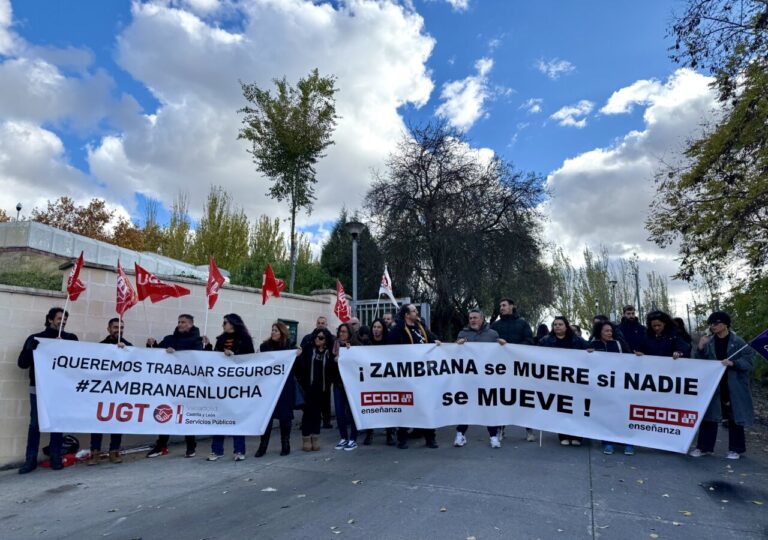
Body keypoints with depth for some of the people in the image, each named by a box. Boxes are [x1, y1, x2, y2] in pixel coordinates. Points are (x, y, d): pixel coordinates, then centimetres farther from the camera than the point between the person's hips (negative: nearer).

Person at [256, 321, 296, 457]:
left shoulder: (290, 346, -1)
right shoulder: (265, 346, 3)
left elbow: (295, 366, -2)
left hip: (285, 386, -1)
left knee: (285, 415, 7)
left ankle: (285, 444, 19)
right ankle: (263, 445, 12)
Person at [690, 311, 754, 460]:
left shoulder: (738, 342, -6)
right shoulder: (709, 342, 4)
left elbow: (748, 362, -9)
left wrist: (732, 363, -25)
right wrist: (700, 348, -11)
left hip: (734, 386, -3)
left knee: (735, 416, 7)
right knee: (708, 415, 4)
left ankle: (736, 449, 22)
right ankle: (704, 446, 11)